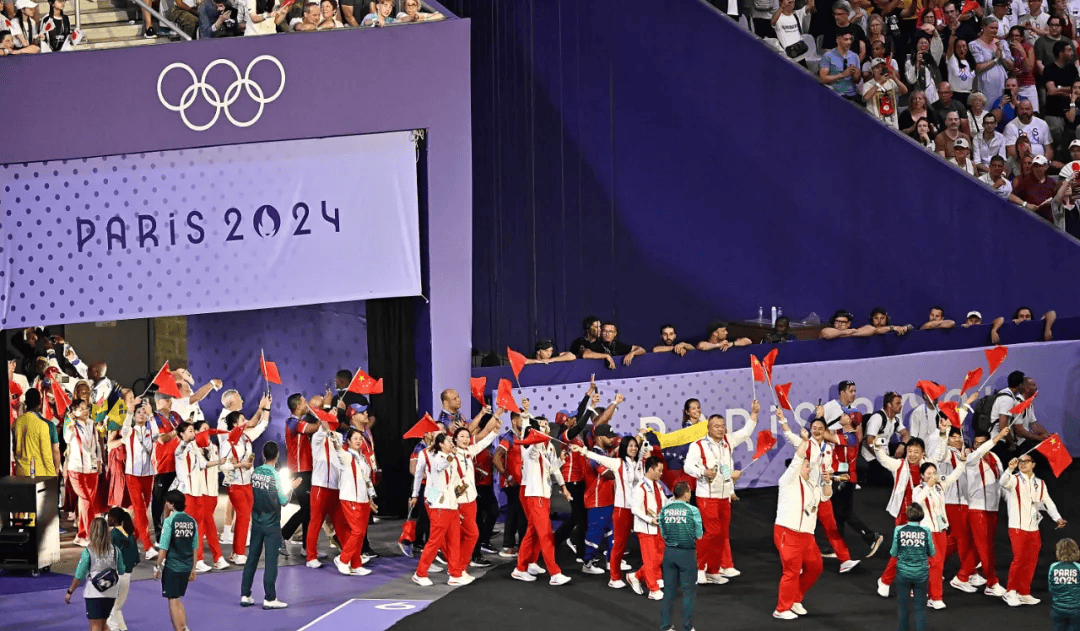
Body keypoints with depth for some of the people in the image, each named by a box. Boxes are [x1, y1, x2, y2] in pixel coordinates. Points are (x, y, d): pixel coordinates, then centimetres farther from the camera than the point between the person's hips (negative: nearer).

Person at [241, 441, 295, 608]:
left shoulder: (255, 472, 1)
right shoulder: (275, 475, -15)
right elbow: (283, 501, -11)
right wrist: (291, 487, 5)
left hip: (256, 522, 5)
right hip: (271, 525, -5)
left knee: (252, 558, 11)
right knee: (271, 561, -1)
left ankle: (245, 596, 14)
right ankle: (269, 599, 1)